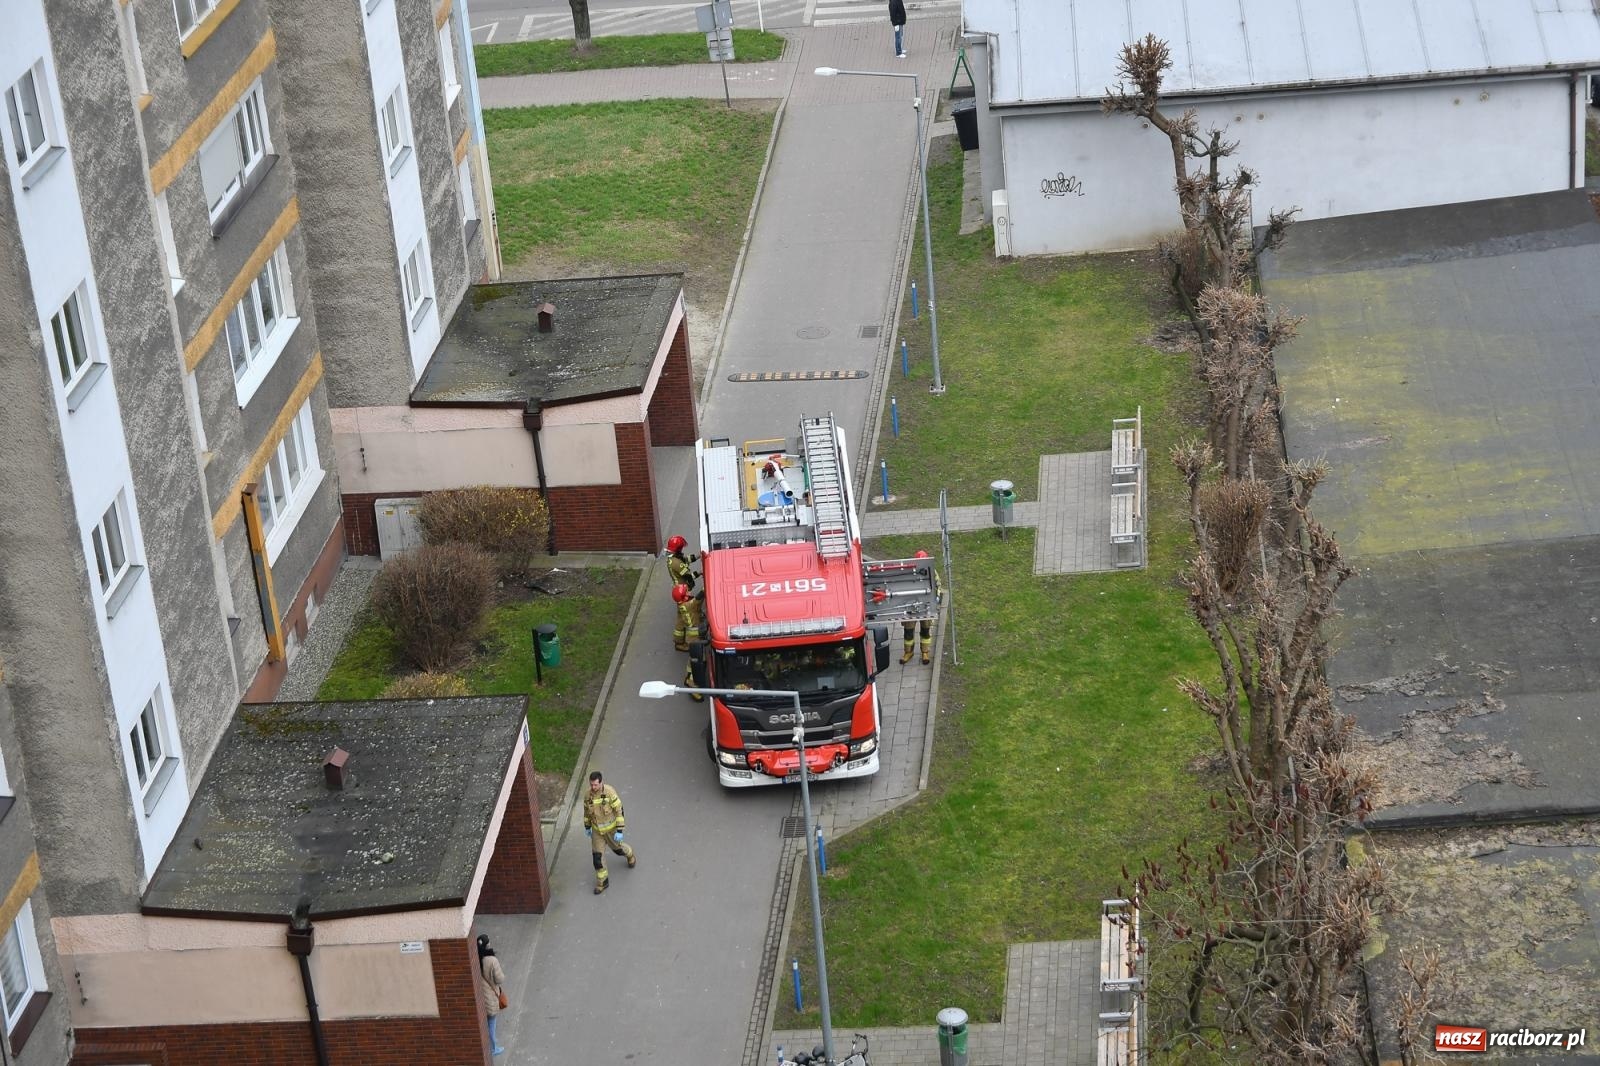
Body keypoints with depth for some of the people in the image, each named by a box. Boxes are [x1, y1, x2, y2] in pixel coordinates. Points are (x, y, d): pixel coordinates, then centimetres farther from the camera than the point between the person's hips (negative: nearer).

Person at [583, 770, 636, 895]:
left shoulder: (610, 792, -29)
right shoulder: (588, 794, -15)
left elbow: (619, 811, -21)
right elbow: (587, 810, 4)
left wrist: (620, 831, -21)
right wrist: (587, 827, 15)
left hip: (611, 827, -3)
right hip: (597, 829, 3)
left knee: (617, 848, 20)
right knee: (597, 855, 2)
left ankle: (629, 853, 56)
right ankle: (602, 882, 18)